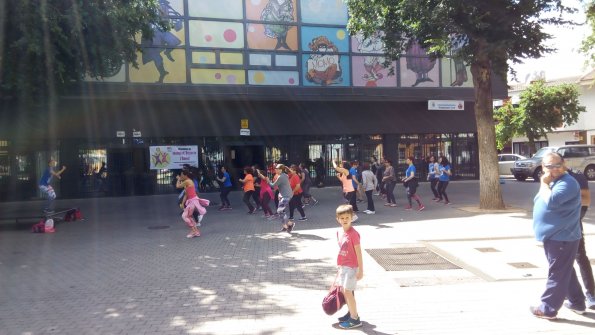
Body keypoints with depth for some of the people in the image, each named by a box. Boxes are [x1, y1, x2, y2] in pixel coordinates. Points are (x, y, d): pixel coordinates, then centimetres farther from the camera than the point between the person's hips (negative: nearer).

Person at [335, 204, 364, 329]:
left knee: (348, 291, -5)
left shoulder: (353, 234, -20)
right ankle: (351, 312, 34)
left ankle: (355, 319, 7)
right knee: (343, 290, 17)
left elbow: (358, 252, -17)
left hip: (352, 267, -8)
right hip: (343, 266, 8)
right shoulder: (340, 233, 4)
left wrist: (361, 270, -16)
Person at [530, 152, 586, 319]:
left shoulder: (567, 183, -18)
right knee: (565, 272, 20)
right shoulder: (553, 182, 14)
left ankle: (548, 309, 4)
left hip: (562, 238, -10)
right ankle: (576, 303, 32)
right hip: (554, 236, 10)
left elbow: (551, 201, -31)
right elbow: (542, 202, 21)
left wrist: (544, 183, -19)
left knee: (557, 274, -2)